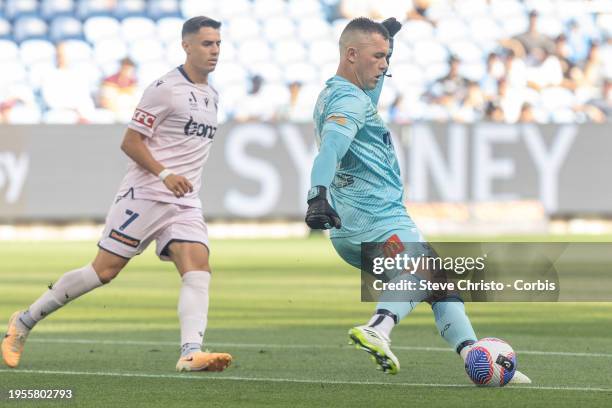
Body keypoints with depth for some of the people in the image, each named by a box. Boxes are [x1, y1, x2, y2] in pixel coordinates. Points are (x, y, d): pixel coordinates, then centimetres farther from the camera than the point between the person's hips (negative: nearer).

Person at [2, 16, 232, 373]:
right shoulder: (166, 89, -9)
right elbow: (131, 142, -12)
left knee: (199, 270, -16)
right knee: (104, 270, -4)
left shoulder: (211, 96, 16)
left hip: (185, 204, 7)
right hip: (145, 196, -7)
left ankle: (191, 353, -30)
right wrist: (164, 174, -23)